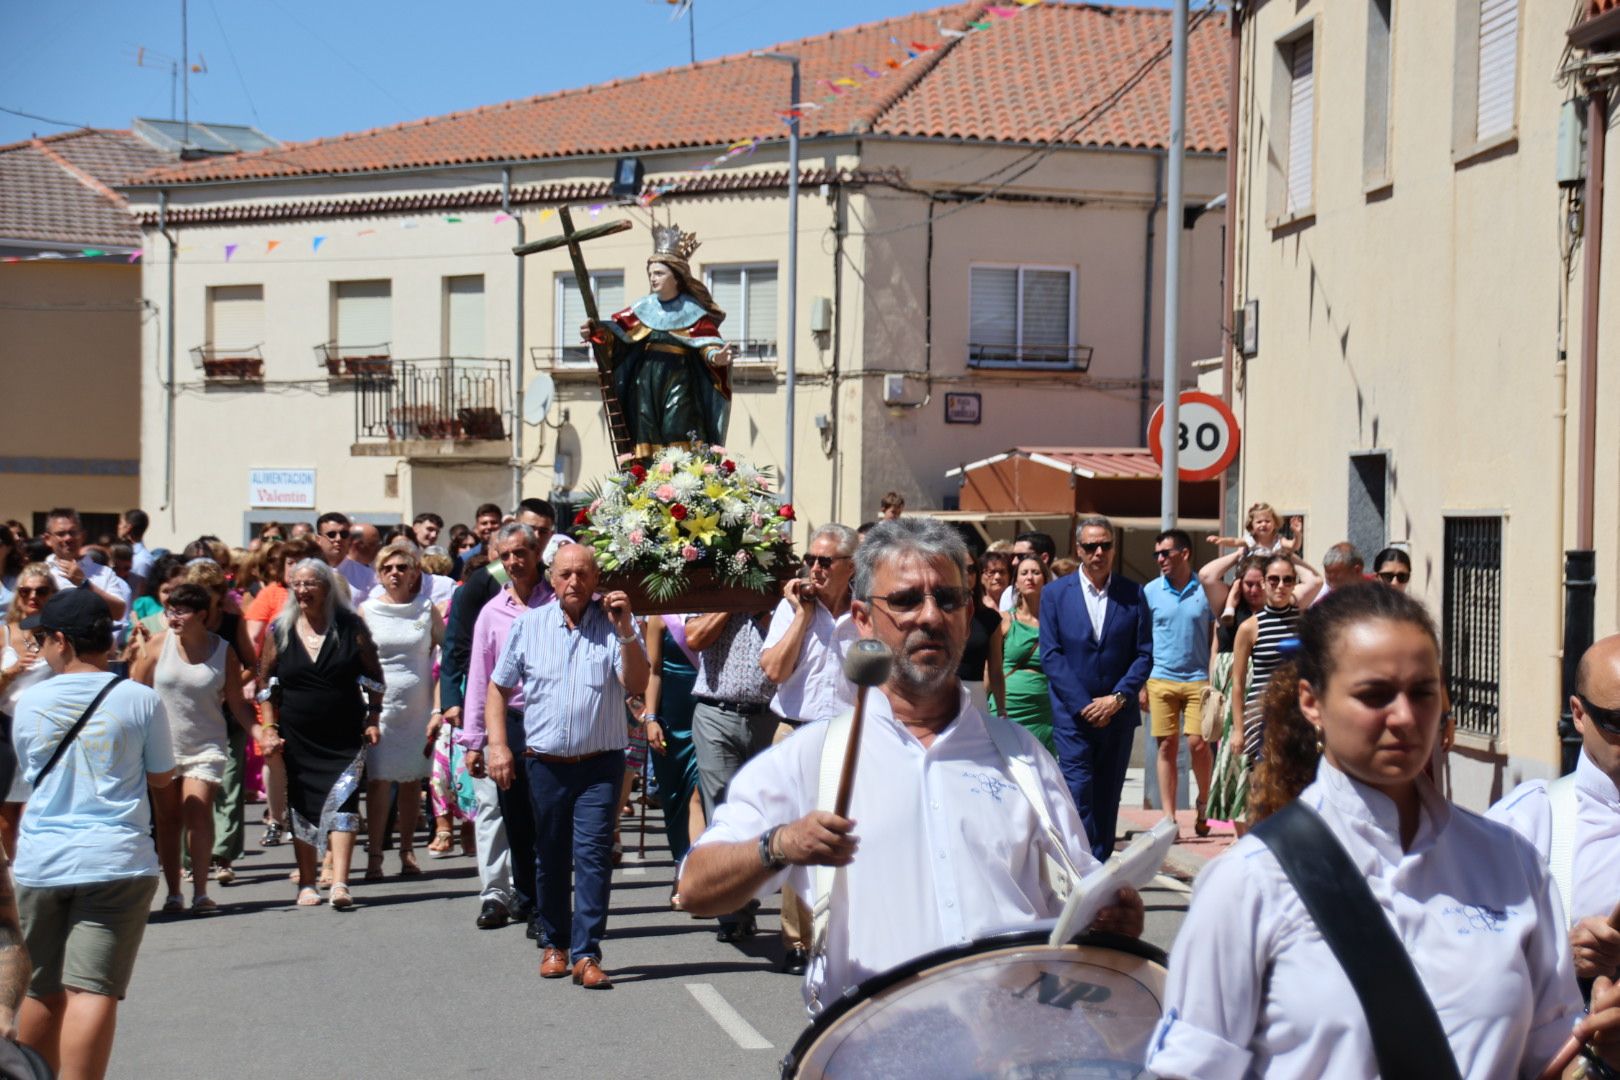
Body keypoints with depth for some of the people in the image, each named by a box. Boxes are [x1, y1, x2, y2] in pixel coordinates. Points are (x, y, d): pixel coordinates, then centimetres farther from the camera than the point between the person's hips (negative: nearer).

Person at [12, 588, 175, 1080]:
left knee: (43, 991, 17)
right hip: (115, 861, -2)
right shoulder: (142, 699, -3)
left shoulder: (29, 701, 2)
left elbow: (27, 773, 15)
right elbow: (162, 776, 6)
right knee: (92, 989, -7)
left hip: (39, 863, 2)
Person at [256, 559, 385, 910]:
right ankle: (306, 884, 16)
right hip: (297, 738, 2)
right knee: (302, 808, 6)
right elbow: (266, 683, 9)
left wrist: (373, 719, -1)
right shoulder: (279, 631, 3)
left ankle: (340, 883, -16)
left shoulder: (350, 626, -1)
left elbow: (373, 675, 5)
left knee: (343, 802, -13)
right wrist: (270, 727, 2)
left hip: (346, 737, -2)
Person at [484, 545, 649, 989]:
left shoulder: (614, 625, 0)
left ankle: (586, 954, -8)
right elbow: (499, 687, 11)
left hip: (600, 764, -2)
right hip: (545, 764, 2)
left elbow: (637, 684, -12)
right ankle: (553, 944, 26)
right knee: (549, 857, 11)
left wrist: (625, 630, -22)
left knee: (593, 854, -10)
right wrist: (497, 743, 1)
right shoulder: (528, 625, 6)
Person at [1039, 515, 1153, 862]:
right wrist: (1084, 705, -11)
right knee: (1078, 792, -10)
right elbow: (1051, 655, -3)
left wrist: (1117, 698, -10)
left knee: (1107, 797, 7)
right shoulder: (1055, 593, 2)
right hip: (1072, 713, -2)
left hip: (1117, 713, 2)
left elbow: (1144, 654, 3)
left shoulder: (1133, 595, 6)